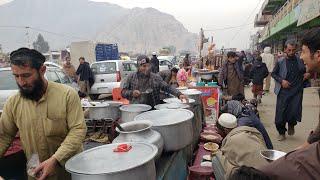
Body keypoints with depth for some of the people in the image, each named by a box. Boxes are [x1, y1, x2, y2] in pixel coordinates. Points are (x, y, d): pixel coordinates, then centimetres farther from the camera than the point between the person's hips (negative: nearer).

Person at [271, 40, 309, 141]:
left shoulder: (301, 61, 2)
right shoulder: (280, 62, -1)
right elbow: (273, 74, 6)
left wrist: (307, 73, -3)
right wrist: (281, 80, -8)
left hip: (297, 91, 1)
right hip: (283, 91, 0)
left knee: (295, 112, -8)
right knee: (281, 113, 1)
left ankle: (291, 125, 28)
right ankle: (281, 132, 22)